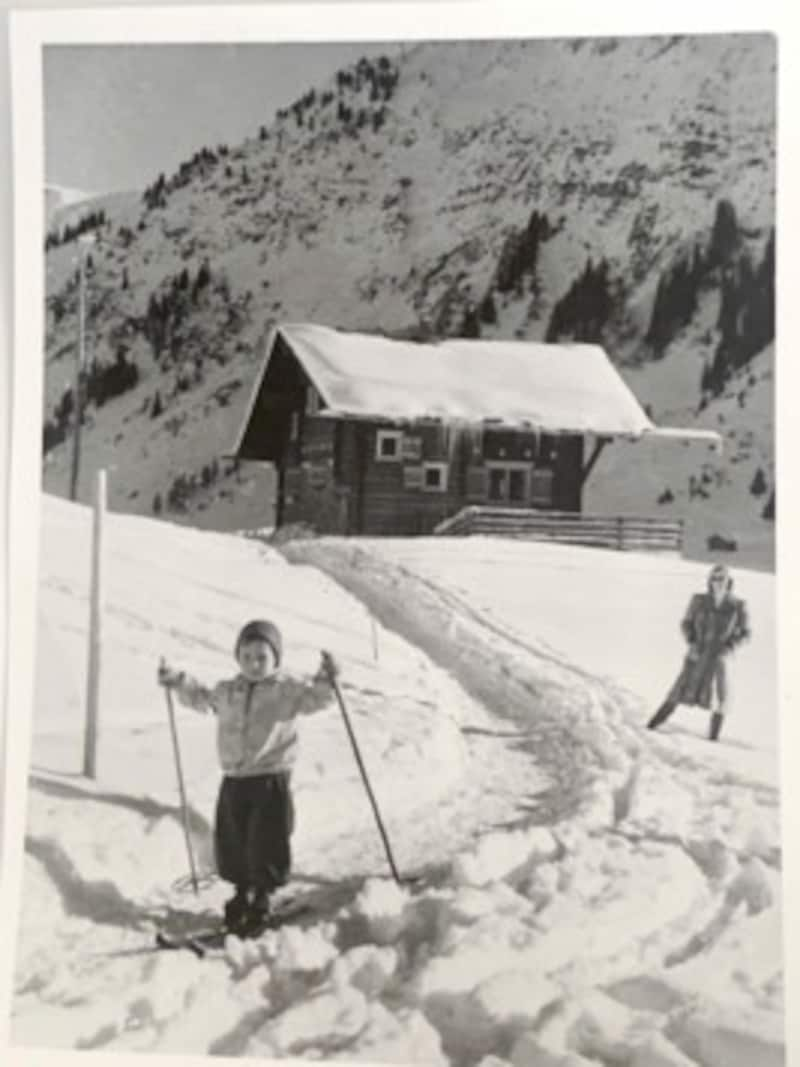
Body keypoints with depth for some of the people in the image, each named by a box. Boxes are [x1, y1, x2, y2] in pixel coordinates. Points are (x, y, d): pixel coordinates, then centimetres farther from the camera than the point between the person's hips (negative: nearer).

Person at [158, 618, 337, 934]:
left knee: (265, 845, -2)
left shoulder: (285, 691, -5)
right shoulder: (226, 692, 9)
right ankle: (242, 893, 32)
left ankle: (261, 899, 18)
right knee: (230, 843, 10)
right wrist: (177, 681, 19)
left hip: (271, 780, -4)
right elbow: (200, 698, 26)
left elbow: (312, 698, -17)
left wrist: (325, 681, -34)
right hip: (234, 779, 5)